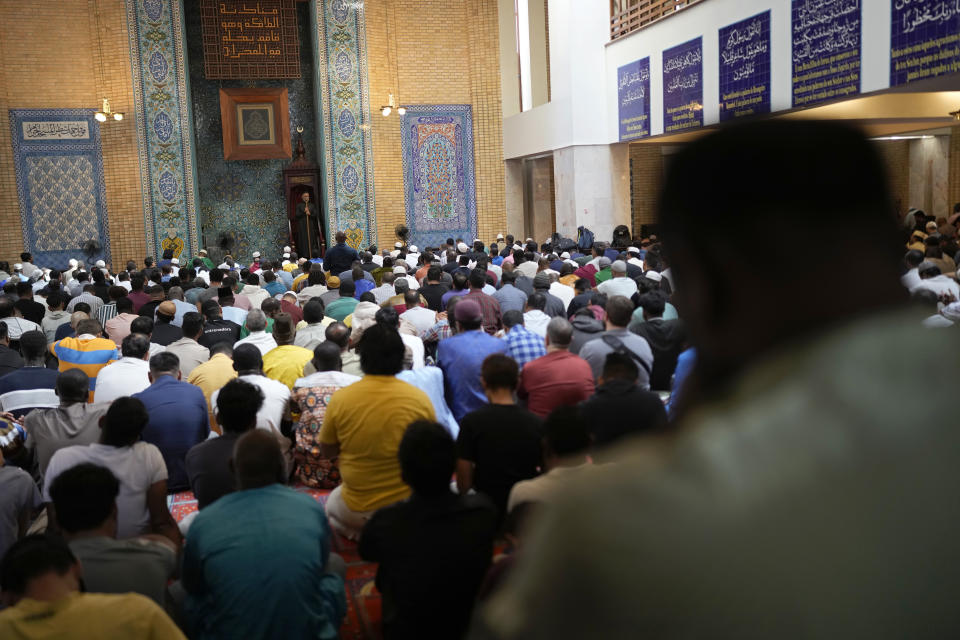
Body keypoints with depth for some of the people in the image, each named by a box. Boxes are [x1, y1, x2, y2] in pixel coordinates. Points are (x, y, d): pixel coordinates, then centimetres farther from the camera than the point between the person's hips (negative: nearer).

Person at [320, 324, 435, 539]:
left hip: (356, 511, -1)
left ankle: (361, 535, 6)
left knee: (332, 504, 34)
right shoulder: (420, 399, -13)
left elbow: (326, 452, 2)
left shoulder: (340, 399, -13)